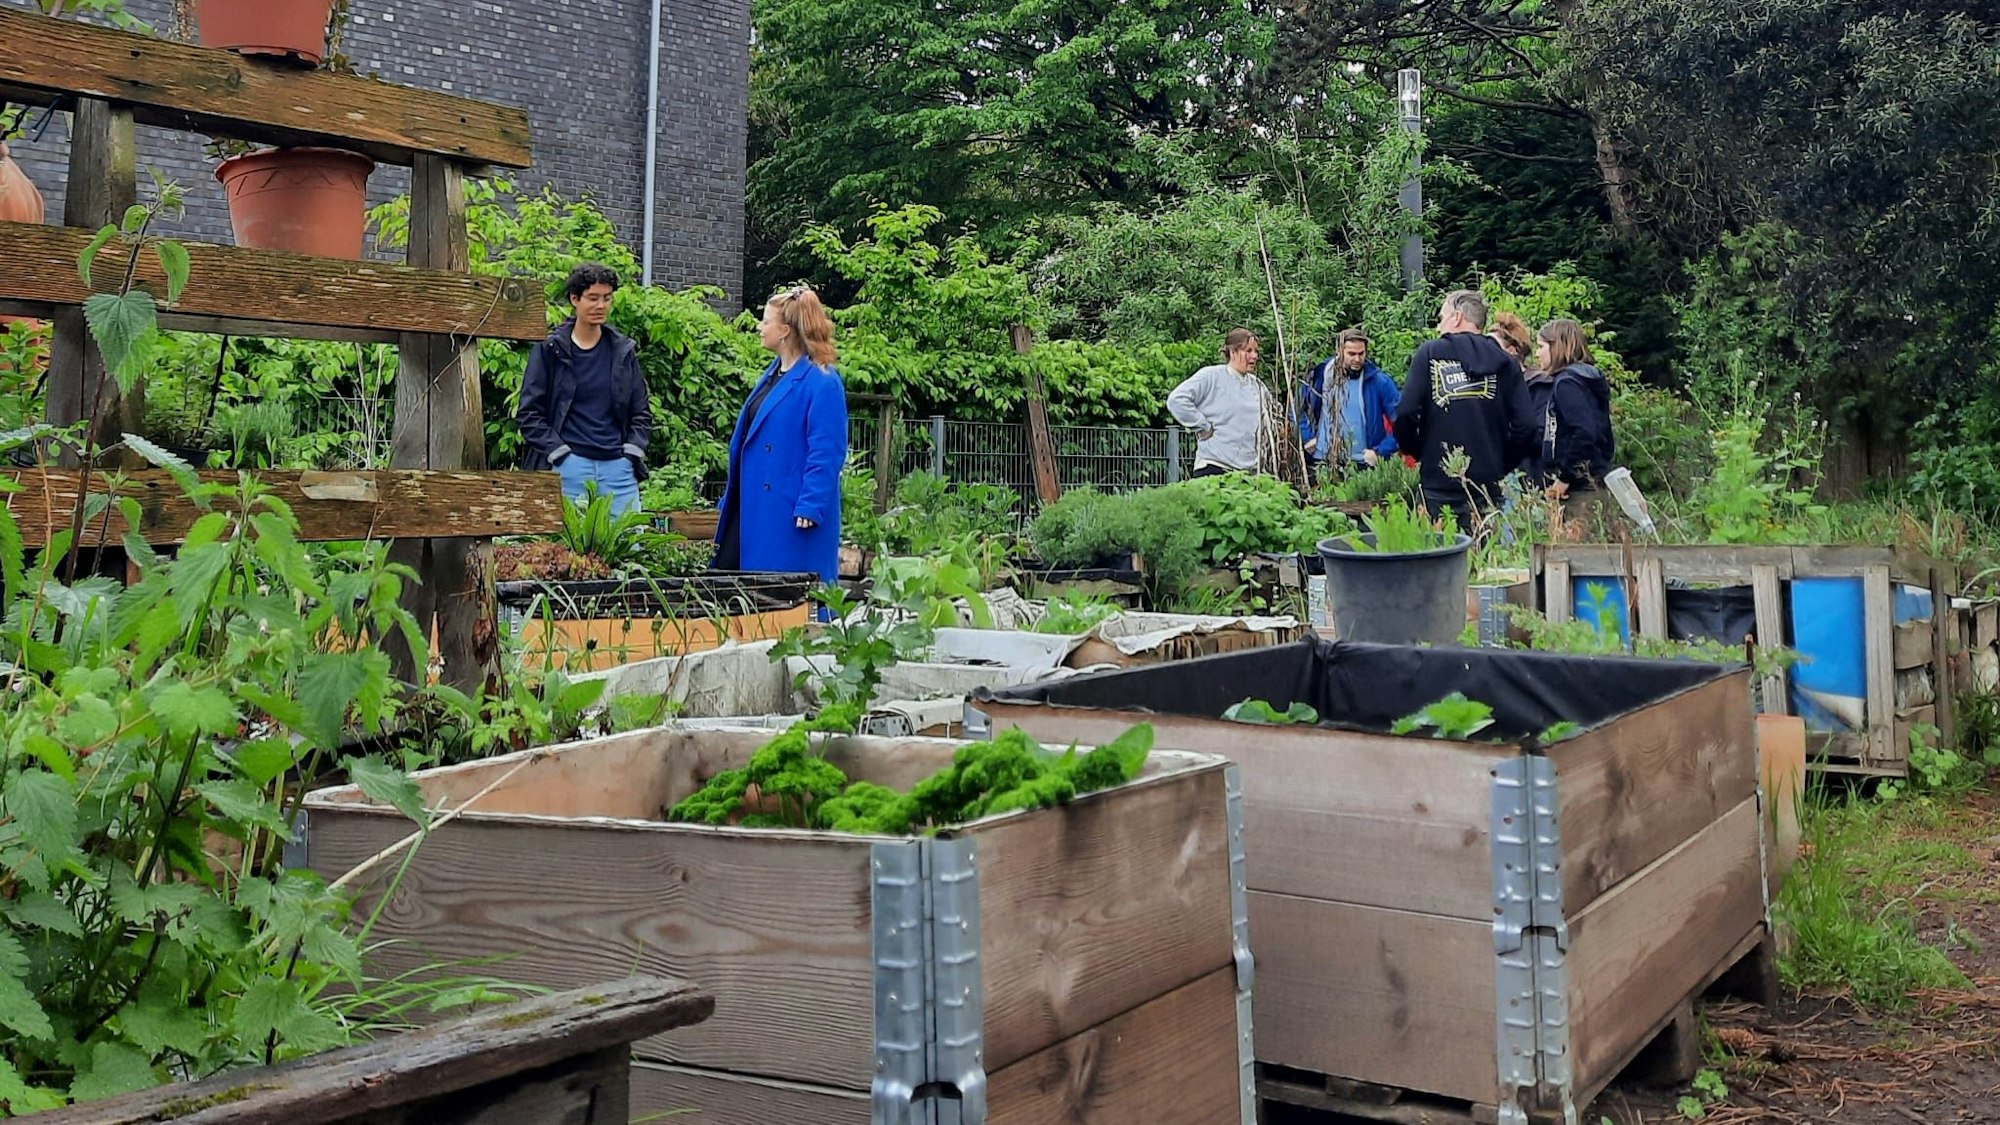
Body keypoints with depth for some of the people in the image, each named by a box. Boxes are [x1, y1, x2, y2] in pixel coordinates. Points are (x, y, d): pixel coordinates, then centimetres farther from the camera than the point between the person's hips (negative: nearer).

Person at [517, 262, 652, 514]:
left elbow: (642, 411, 18)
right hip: (568, 466, -3)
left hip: (618, 467, 3)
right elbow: (529, 412, 3)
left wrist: (633, 452, 4)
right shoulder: (550, 350, 4)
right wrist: (557, 451, -7)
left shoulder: (623, 350, 14)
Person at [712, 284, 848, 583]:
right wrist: (729, 500, 21)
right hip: (755, 509, 10)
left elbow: (827, 453, -17)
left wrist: (810, 508, -21)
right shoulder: (772, 374, 15)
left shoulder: (821, 382, -13)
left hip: (789, 515, -9)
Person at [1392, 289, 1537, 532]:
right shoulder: (1504, 362, 6)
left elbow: (1406, 414, -8)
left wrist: (1416, 452, 9)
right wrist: (1501, 463, 10)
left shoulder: (1429, 353, 0)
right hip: (1488, 483, 2)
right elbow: (1525, 425, -3)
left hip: (1438, 484, -2)